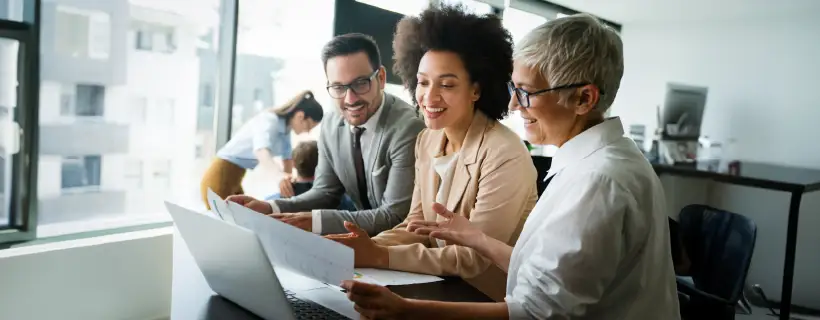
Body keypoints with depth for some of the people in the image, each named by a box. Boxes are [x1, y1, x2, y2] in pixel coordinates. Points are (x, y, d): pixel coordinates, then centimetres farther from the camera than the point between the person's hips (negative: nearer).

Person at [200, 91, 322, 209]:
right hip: (221, 178, -9)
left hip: (233, 178, 9)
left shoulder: (285, 128, 5)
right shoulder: (269, 122, -23)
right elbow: (262, 153, -42)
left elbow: (288, 161, 10)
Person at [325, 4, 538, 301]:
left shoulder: (505, 156, -22)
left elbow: (475, 256, -21)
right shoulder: (427, 140, 1)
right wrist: (371, 246, -16)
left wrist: (381, 256, -26)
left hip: (492, 301, -6)